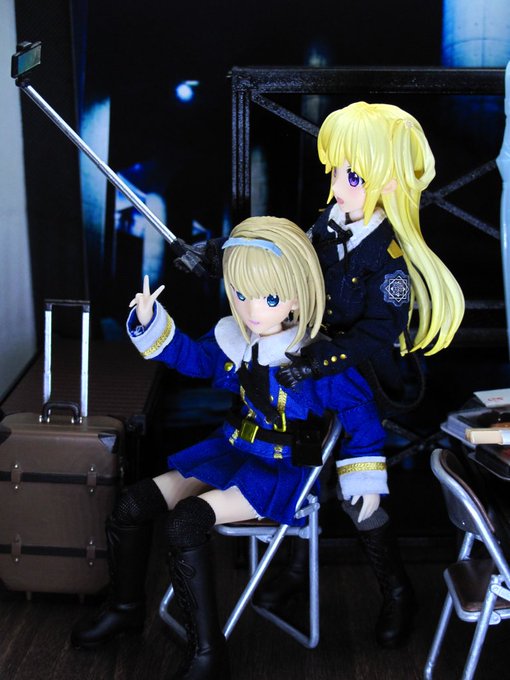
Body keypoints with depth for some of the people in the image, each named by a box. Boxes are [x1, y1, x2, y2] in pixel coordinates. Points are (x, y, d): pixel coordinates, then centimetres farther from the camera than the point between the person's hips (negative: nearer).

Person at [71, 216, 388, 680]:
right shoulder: (234, 339, -2)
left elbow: (360, 411, -13)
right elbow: (195, 357, 18)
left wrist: (364, 479, -13)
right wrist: (151, 322, 5)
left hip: (283, 472, -7)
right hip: (232, 452, 7)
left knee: (186, 522, -27)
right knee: (133, 505, -1)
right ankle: (126, 608, 24)